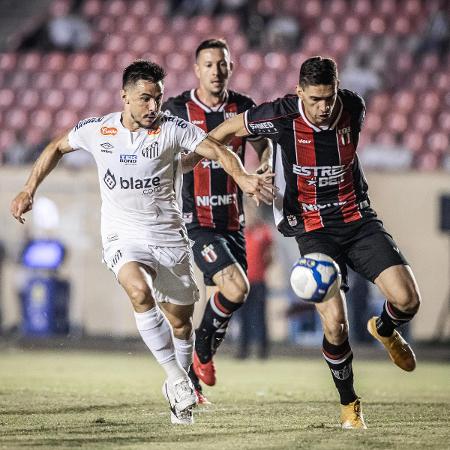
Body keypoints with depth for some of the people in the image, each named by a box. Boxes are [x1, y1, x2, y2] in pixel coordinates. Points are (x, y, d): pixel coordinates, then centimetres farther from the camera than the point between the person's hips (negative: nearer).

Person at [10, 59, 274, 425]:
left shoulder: (173, 129, -9)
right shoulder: (96, 130, -3)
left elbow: (219, 151, -15)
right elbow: (57, 147, 14)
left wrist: (243, 178, -35)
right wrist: (29, 190, 11)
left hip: (169, 235, 1)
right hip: (122, 235, -1)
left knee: (180, 321, 8)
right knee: (140, 292, -30)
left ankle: (177, 390, 34)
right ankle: (177, 377, -22)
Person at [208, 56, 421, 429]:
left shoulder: (354, 108, -7)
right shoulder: (282, 116, -17)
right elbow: (227, 130, 0)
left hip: (358, 218, 3)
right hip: (314, 229, -3)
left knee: (408, 300, -14)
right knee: (335, 324, -18)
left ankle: (385, 329, 25)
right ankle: (349, 403, 8)